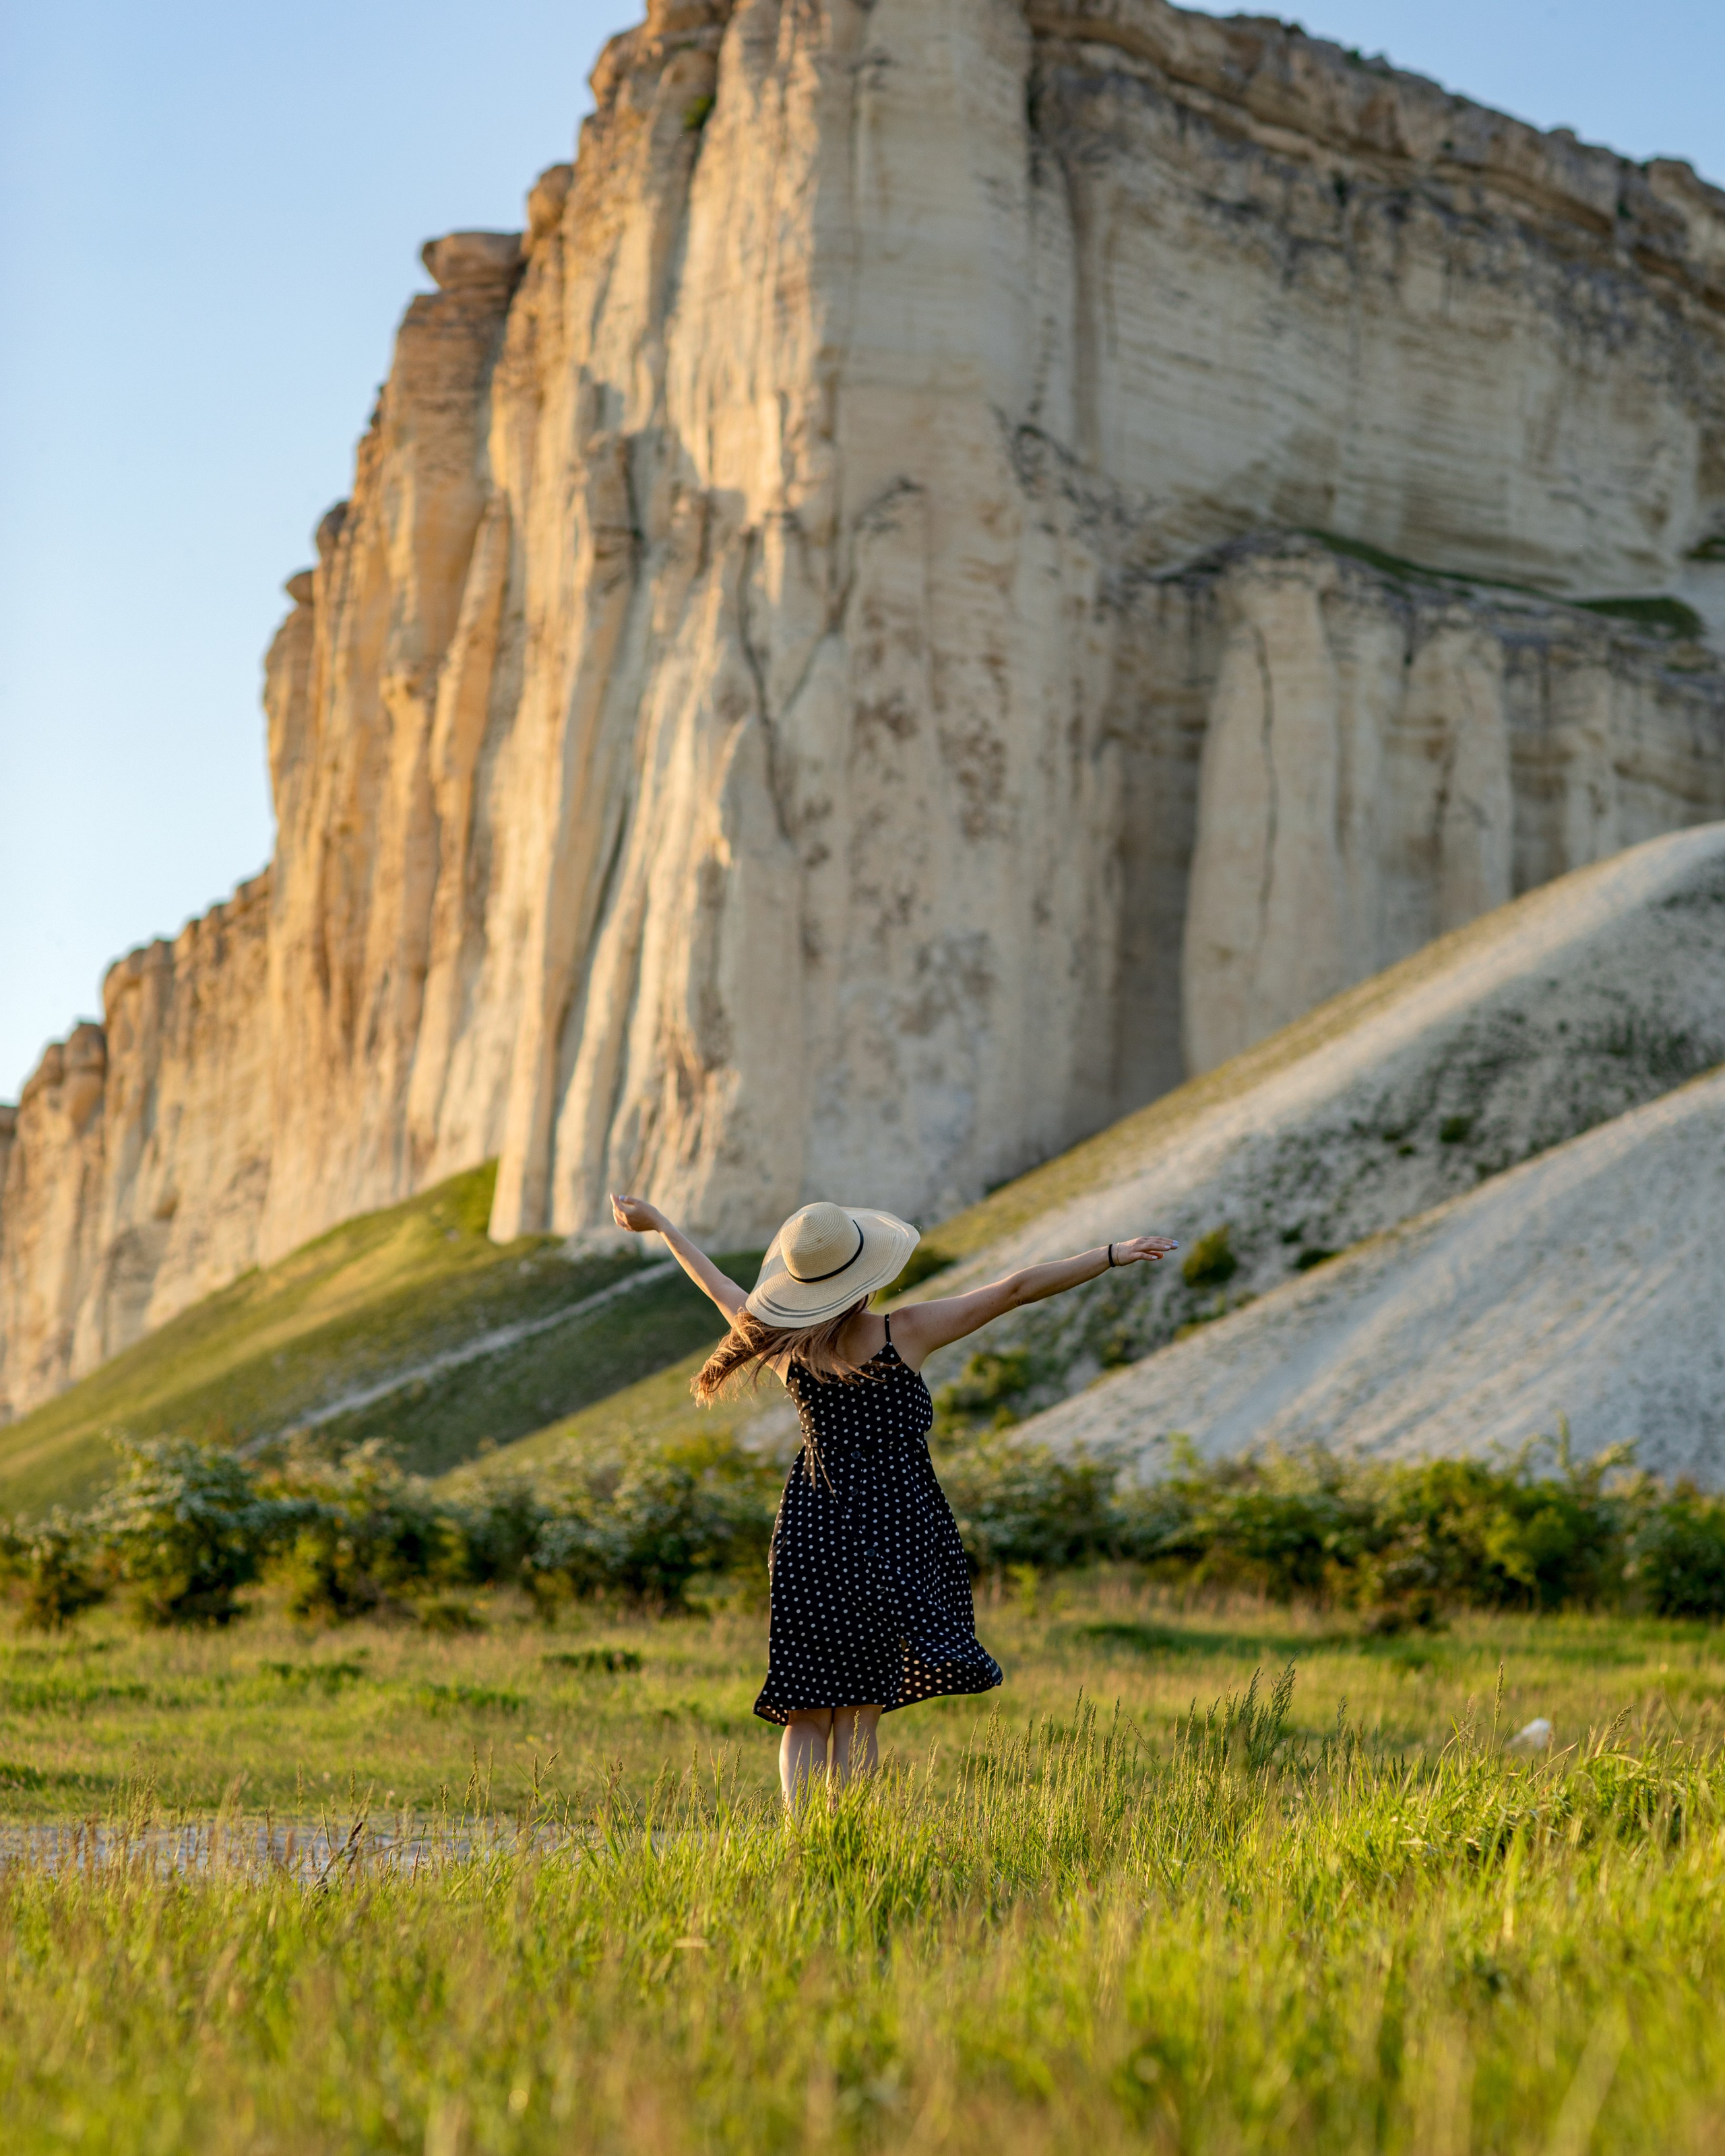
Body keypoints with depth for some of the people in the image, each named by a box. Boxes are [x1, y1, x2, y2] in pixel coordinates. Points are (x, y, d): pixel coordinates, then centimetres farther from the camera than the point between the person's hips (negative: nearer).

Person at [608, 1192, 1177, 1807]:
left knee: (806, 1716, 7)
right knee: (857, 1716, 0)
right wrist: (1114, 1255, -3)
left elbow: (721, 1289, 18)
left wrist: (657, 1223, 35)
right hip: (896, 1534, -3)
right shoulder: (904, 1335, -10)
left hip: (813, 1535, 3)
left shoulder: (781, 1344, 0)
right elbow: (1017, 1289, -7)